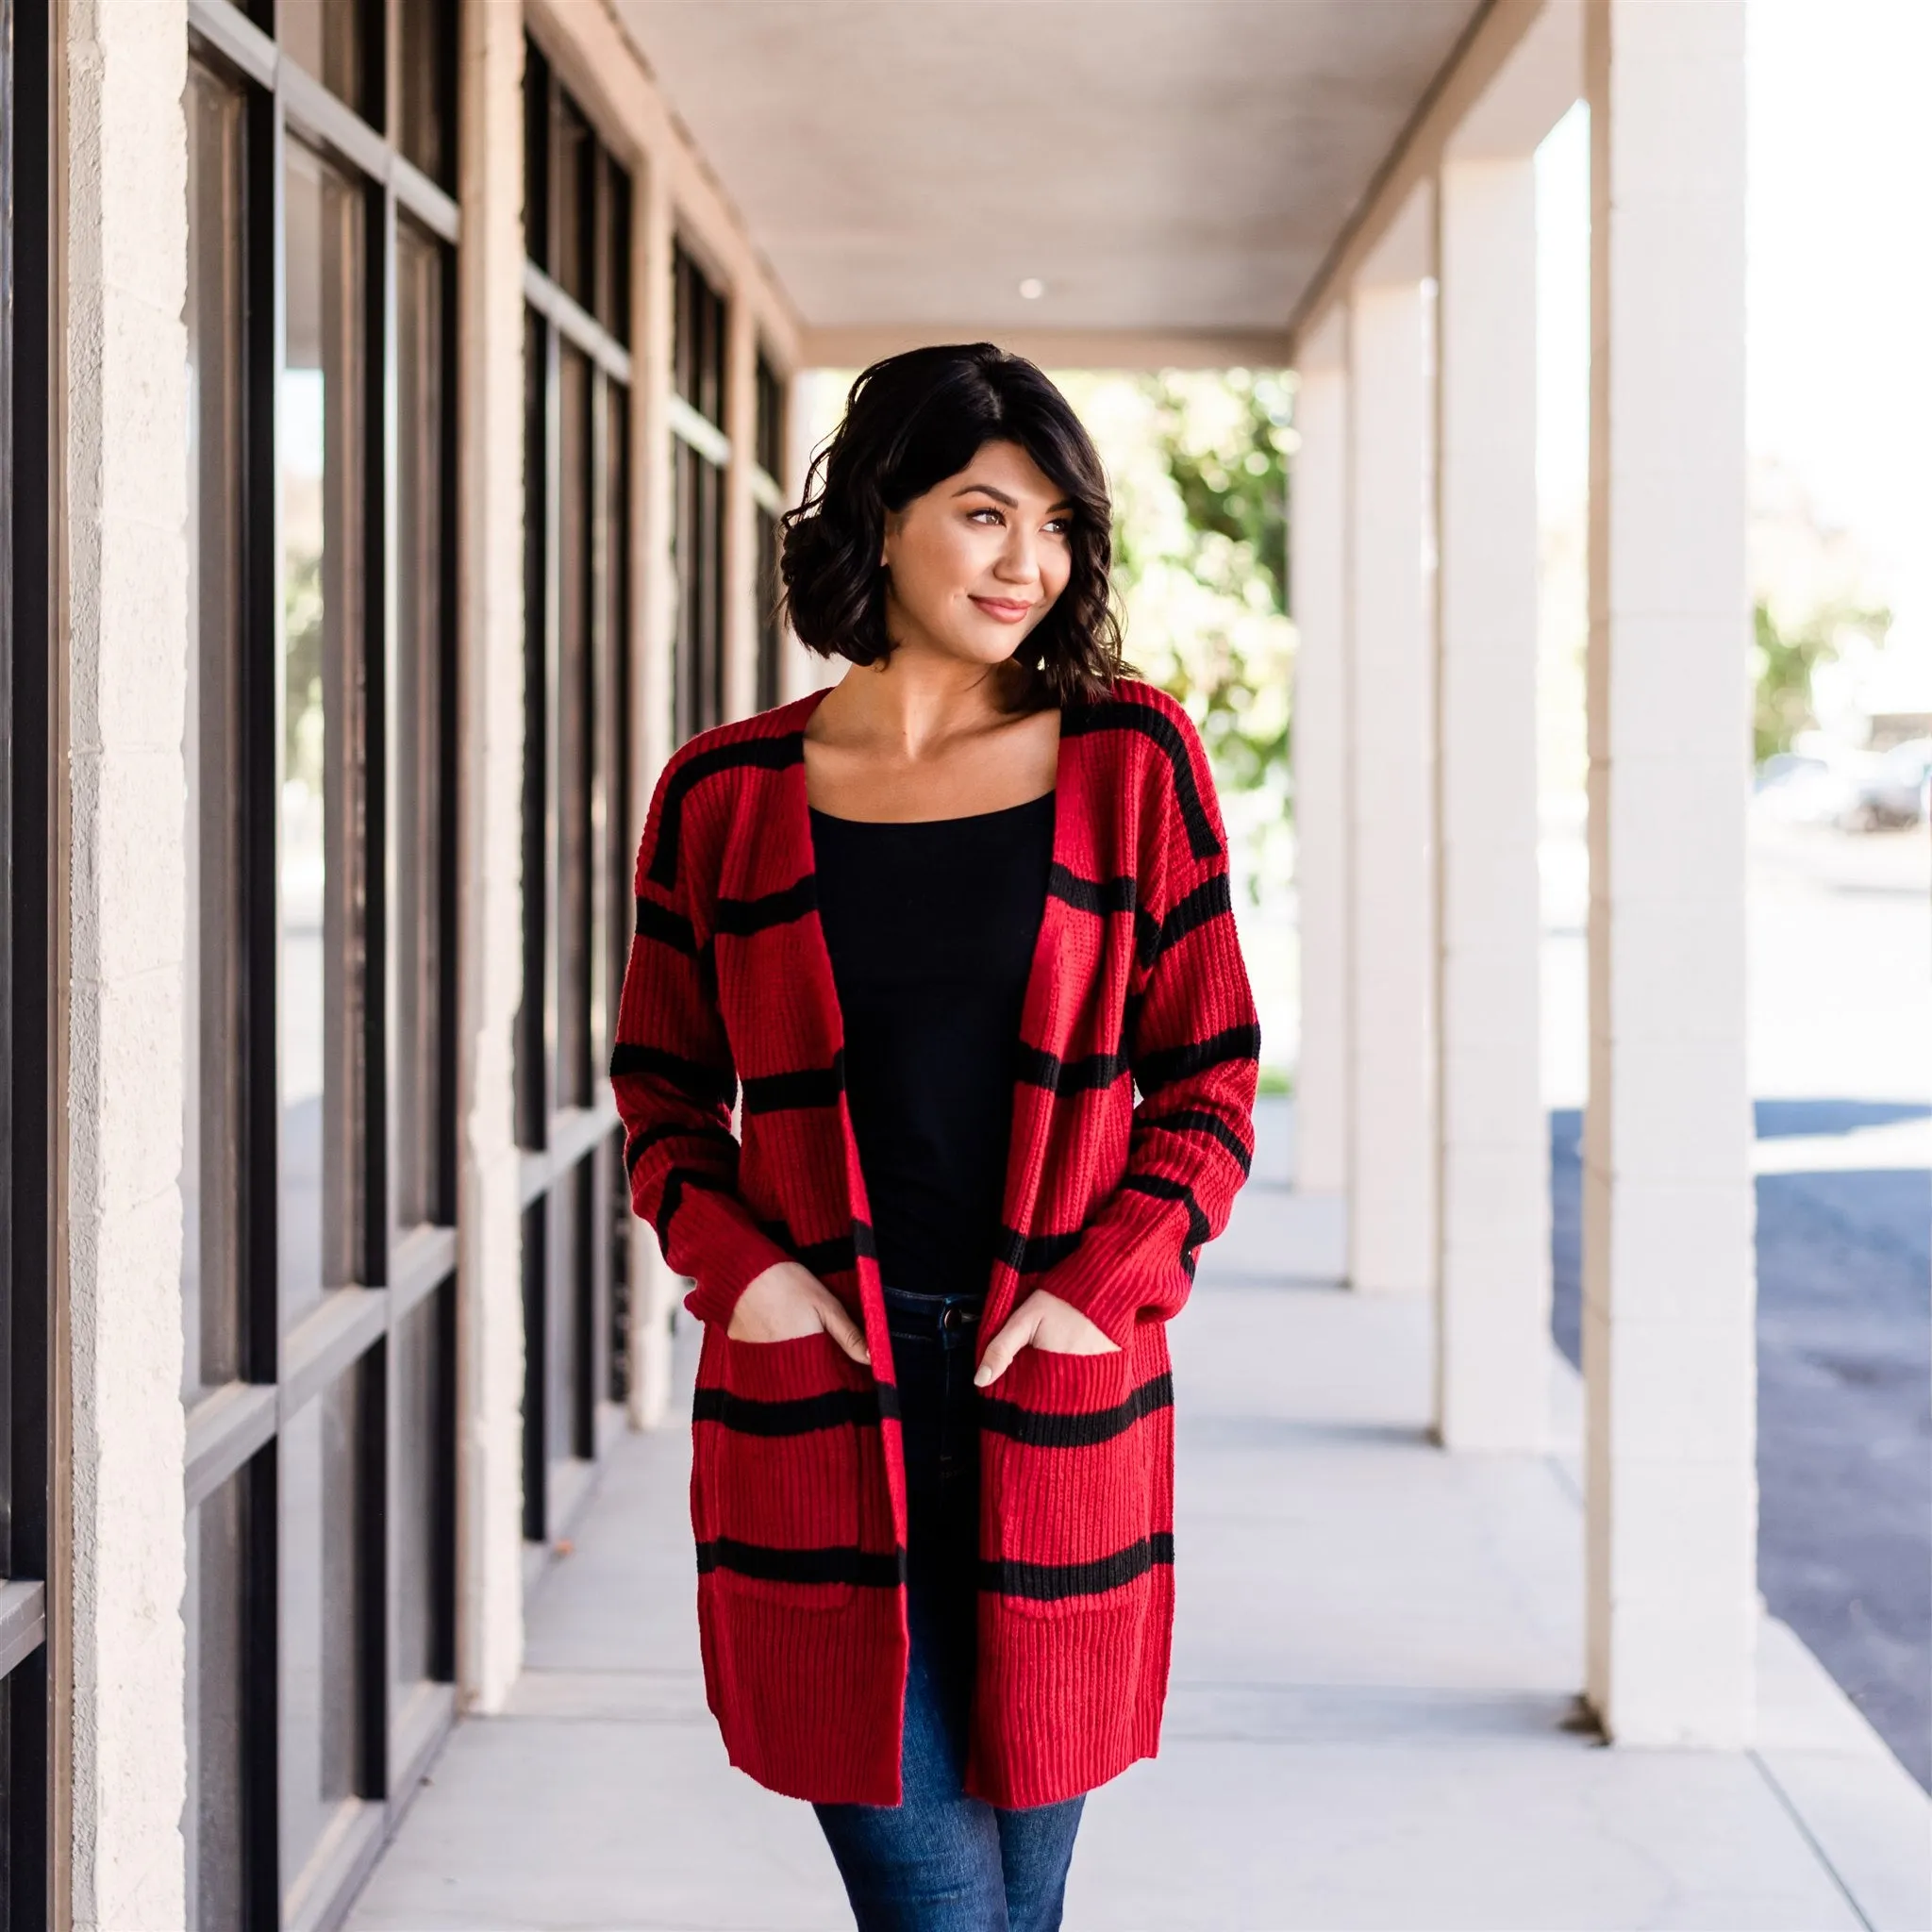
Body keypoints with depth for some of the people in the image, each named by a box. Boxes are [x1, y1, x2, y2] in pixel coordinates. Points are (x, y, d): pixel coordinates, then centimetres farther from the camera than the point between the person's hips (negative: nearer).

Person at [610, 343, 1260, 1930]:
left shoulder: (1131, 760, 4)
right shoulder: (725, 796, 4)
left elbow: (1209, 1075, 6)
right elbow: (663, 1090, 13)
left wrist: (1104, 1287, -8)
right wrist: (735, 1261, -4)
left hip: (1059, 1403, 1)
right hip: (818, 1395, -1)